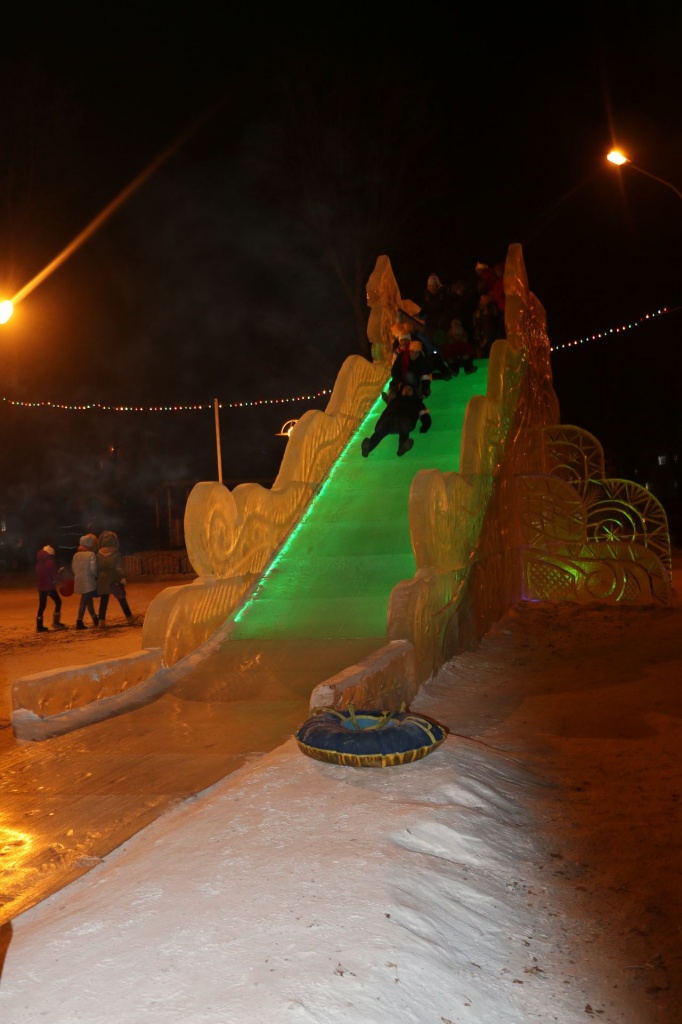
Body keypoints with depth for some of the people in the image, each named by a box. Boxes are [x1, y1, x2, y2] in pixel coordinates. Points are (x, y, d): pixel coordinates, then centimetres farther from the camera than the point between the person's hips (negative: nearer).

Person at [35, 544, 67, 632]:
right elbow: (55, 575, -13)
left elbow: (38, 574, 17)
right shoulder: (50, 562, -12)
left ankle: (39, 626, 6)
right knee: (58, 602, 8)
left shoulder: (39, 563, 9)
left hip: (41, 586, 6)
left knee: (42, 606, 8)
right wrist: (56, 579, 7)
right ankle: (55, 622, 4)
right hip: (49, 586, -6)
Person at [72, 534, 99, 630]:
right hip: (88, 581, -7)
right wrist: (96, 576, 1)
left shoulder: (76, 555, 9)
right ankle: (79, 622, 1)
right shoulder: (91, 554, -10)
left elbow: (73, 568, 12)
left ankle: (95, 619, 23)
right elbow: (93, 569, -16)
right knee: (84, 601, 0)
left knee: (89, 600, 16)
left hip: (79, 581, 7)